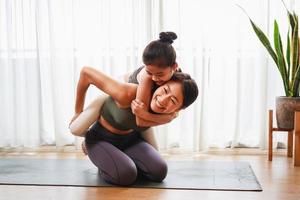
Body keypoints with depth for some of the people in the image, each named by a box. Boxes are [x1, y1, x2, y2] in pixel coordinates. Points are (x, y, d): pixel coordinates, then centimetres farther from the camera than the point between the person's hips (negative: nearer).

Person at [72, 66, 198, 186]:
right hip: (100, 139, -4)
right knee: (126, 175, -30)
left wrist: (143, 115, -33)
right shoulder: (127, 94, -38)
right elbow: (86, 72, -27)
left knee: (159, 172, -19)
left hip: (130, 139, 5)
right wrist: (78, 112, -12)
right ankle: (104, 162, 5)